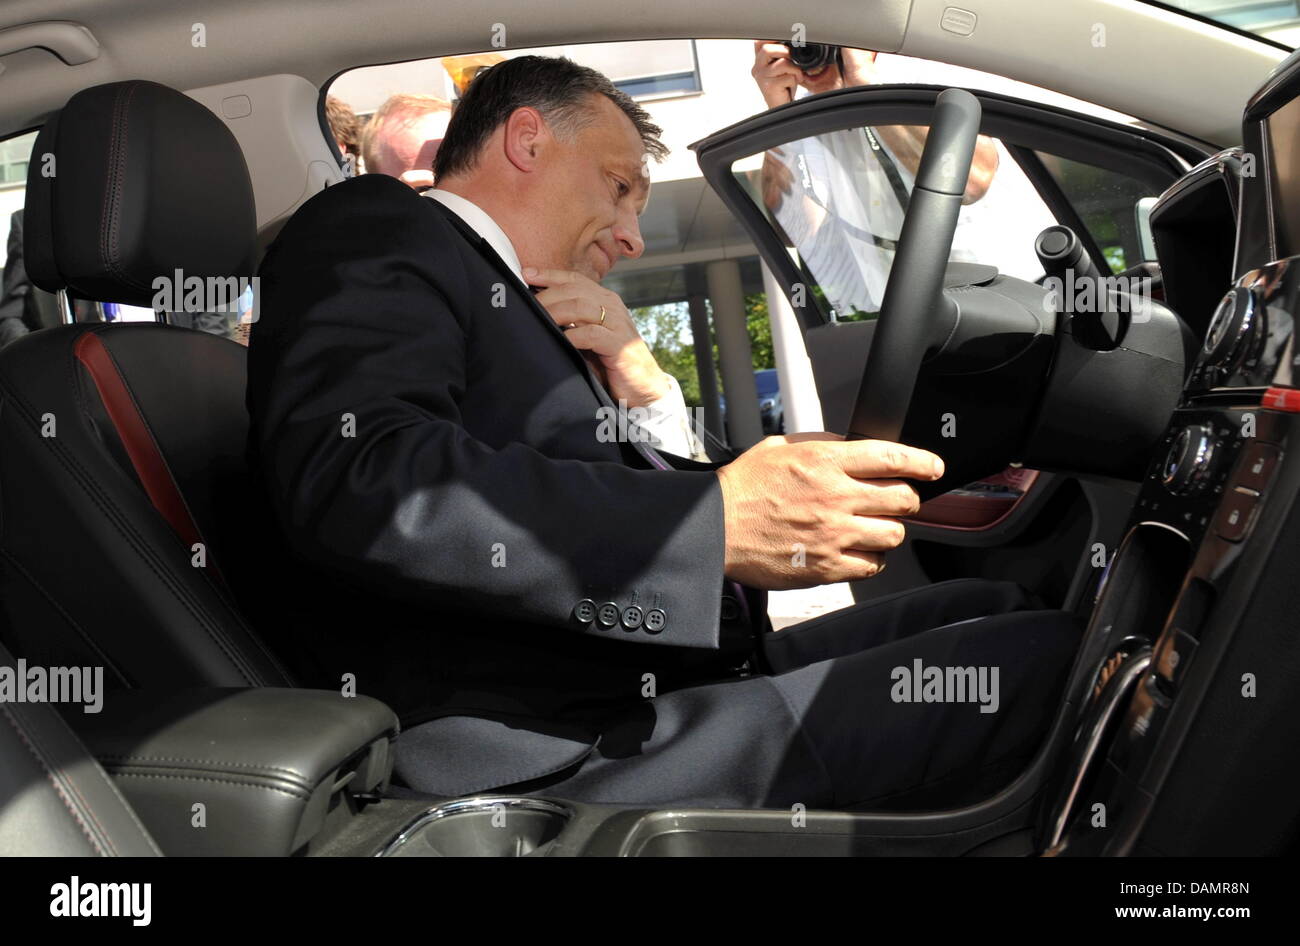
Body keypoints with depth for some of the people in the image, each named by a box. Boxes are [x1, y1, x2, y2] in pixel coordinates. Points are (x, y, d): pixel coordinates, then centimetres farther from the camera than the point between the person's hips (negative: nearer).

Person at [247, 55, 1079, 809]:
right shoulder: (375, 230, -1)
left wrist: (643, 395, 1)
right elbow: (359, 482, -23)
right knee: (1045, 658, -14)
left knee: (994, 606, 11)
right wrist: (720, 522, -26)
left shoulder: (536, 318, 25)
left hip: (672, 685, 9)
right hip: (562, 764, -9)